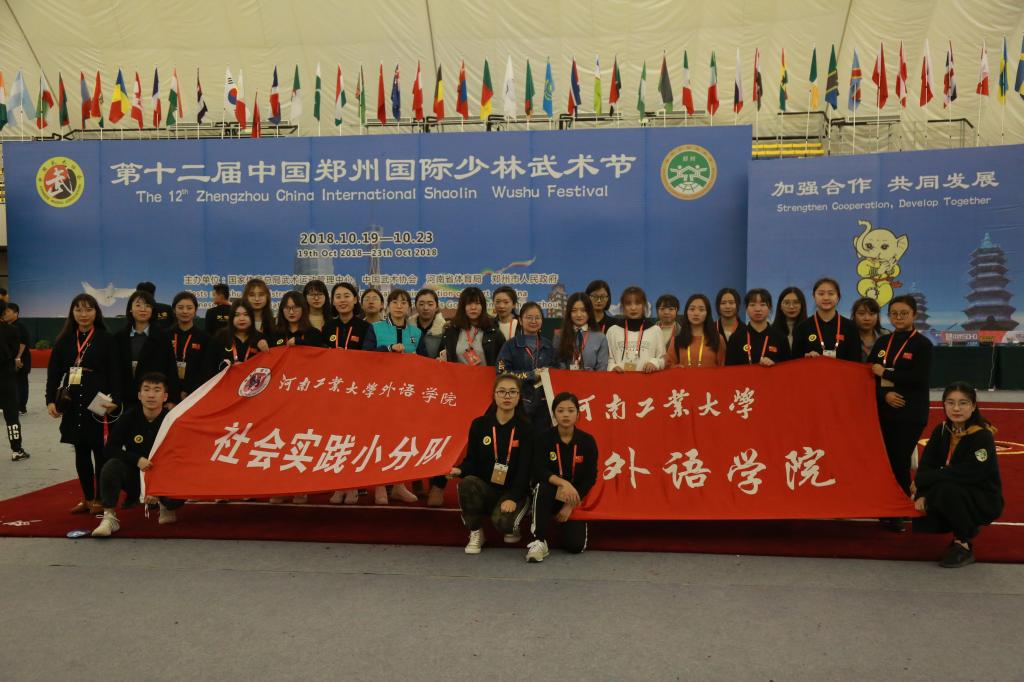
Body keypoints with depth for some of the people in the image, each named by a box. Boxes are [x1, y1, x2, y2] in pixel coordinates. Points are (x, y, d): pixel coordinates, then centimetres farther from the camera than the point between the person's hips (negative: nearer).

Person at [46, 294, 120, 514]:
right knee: (81, 452, 11)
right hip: (73, 404, 4)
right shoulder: (64, 340, 9)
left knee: (100, 452, 1)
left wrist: (114, 399, -18)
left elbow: (114, 372, -7)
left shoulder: (106, 339, -2)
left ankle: (99, 499, 11)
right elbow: (54, 372, 9)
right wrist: (50, 400, -1)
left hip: (98, 403, -4)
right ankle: (87, 498, 21)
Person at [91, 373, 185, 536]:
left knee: (177, 497, -29)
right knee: (111, 466, -29)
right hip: (133, 473, 1)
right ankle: (109, 518, -17)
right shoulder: (129, 417, -9)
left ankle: (166, 508, 11)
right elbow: (109, 449, -11)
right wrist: (137, 460, -26)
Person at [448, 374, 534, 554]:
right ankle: (475, 533, -7)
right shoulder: (479, 424, 2)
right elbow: (472, 459, 3)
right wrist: (460, 470, -21)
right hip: (484, 488, 2)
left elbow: (525, 467, -11)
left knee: (502, 521, -32)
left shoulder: (526, 428, -5)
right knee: (467, 483, -32)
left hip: (513, 491, -2)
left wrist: (513, 498, -23)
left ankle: (512, 526, 10)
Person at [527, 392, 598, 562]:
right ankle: (539, 541, -26)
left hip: (575, 497, 1)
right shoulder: (545, 438, -9)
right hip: (551, 493, -1)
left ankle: (567, 521, 21)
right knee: (542, 487, -37)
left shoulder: (587, 440, -6)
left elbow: (590, 478, -7)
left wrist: (570, 505, -13)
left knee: (575, 545, -14)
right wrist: (563, 483, -35)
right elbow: (539, 471, -19)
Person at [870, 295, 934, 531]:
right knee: (885, 460, 6)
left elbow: (921, 378, -17)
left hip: (910, 414, -4)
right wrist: (885, 393, -14)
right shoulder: (882, 342, 11)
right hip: (884, 411, 5)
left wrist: (885, 373, -13)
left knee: (900, 462, -5)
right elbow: (870, 374, 4)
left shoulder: (922, 344, -3)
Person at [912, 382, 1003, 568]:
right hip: (957, 495, 6)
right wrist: (922, 494, -24)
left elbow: (967, 474, -30)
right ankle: (967, 528, 15)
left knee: (947, 491, -34)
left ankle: (964, 545, -12)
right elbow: (926, 465, -6)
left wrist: (921, 481, -26)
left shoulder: (983, 436, -20)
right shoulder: (942, 431, -1)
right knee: (921, 522, -15)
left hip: (984, 501, -6)